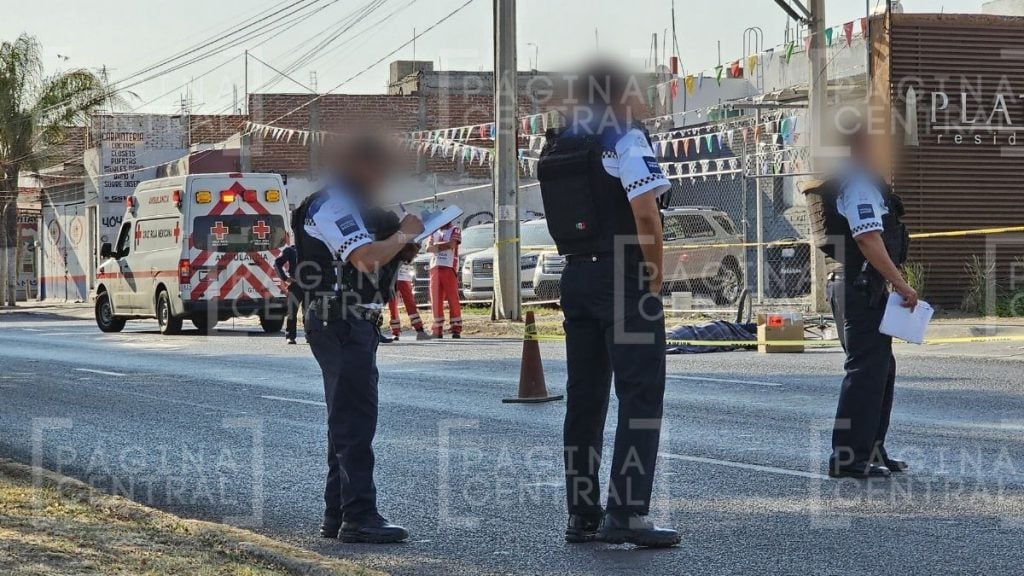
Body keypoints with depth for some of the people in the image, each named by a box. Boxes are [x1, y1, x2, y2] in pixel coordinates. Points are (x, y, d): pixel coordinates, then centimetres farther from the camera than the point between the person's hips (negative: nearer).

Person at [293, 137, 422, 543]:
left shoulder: (346, 205, 20)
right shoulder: (336, 206, -15)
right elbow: (366, 258, -28)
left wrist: (399, 253, 12)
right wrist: (403, 235, -13)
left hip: (350, 324, 11)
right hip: (343, 323, -11)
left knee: (346, 419, 14)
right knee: (355, 420, -12)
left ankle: (336, 516, 19)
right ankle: (359, 516, -13)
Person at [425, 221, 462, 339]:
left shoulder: (455, 230, 6)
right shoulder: (434, 231, 19)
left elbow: (451, 245, -11)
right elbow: (428, 248, 6)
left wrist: (436, 246, -1)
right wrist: (443, 246, -9)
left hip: (449, 268, -4)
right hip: (435, 267, 4)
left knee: (453, 300, -7)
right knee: (436, 300, 1)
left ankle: (456, 329, -6)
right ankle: (438, 329, 5)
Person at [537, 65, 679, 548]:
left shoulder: (558, 145, 13)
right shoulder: (624, 138, -11)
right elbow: (645, 211, -20)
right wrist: (655, 273, -10)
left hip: (576, 275, 7)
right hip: (622, 278, -7)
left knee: (584, 395, 10)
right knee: (641, 394, -4)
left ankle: (582, 513, 12)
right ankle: (627, 514, -9)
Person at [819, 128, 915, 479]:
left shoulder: (867, 183, 19)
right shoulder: (860, 186, -16)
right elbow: (868, 239, -25)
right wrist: (901, 285, -25)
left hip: (867, 290, 11)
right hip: (862, 289, -11)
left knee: (881, 370, 16)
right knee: (866, 371, -9)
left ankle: (872, 450, 23)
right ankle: (848, 458, -8)